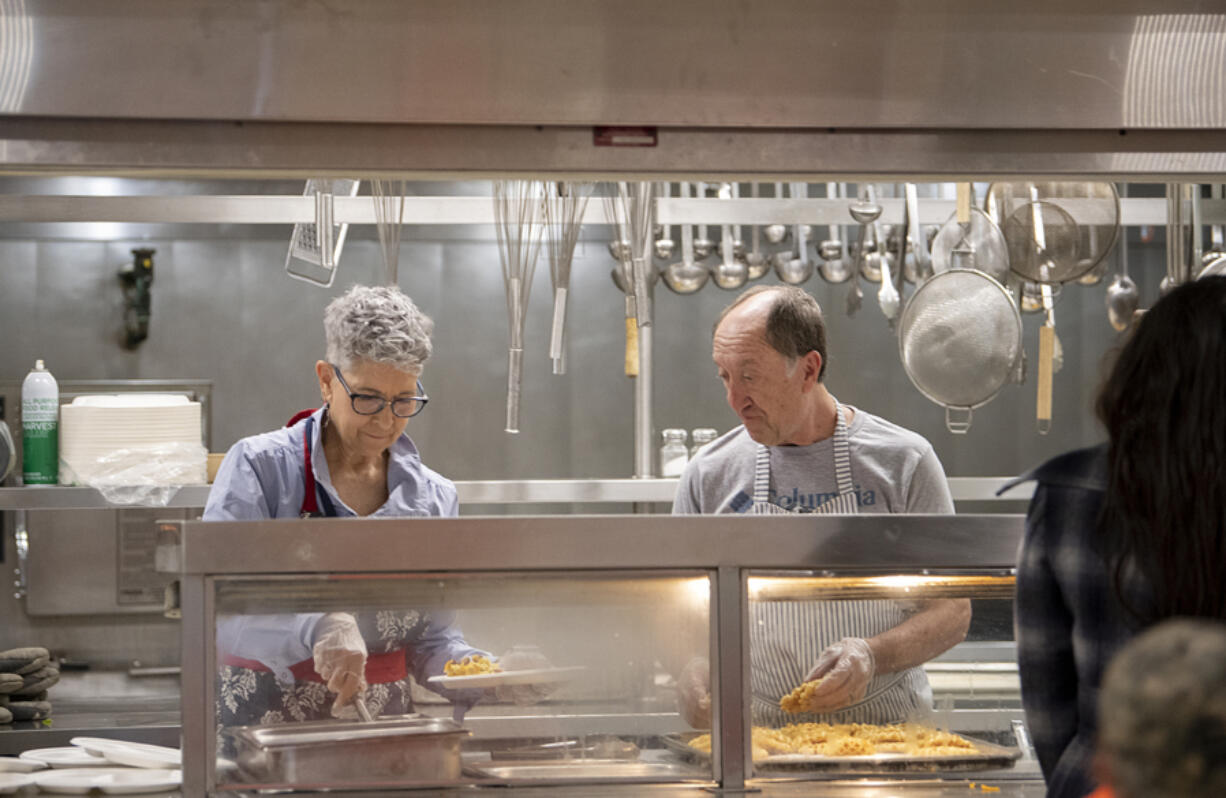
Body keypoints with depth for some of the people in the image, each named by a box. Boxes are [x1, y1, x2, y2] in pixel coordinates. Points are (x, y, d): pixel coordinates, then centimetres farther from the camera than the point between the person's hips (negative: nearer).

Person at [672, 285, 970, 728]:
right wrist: (695, 677, -8)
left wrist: (873, 655, -15)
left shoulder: (903, 462, 2)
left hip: (888, 725, -2)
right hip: (757, 737, 3)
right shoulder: (708, 475, 8)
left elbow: (952, 610, 4)